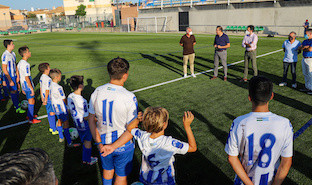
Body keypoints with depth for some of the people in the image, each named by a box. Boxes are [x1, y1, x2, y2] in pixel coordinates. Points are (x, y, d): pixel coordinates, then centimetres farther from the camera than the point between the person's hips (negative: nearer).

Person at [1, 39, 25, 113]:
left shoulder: (13, 53, 7)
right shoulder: (5, 55, -20)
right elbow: (4, 70, -20)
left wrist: (18, 76, 6)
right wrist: (10, 81, -19)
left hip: (14, 76, 8)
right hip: (9, 77, -8)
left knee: (17, 89, 17)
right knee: (13, 92, 0)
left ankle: (16, 104, 35)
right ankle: (17, 108, 11)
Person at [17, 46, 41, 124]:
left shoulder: (20, 63, 10)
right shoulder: (25, 64, -21)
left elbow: (20, 76, 16)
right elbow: (27, 78, -24)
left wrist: (23, 88, 22)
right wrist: (32, 89, -20)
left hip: (24, 85, 10)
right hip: (28, 85, -10)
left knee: (30, 100, 22)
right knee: (31, 101, 0)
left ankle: (29, 115, 34)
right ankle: (31, 119, 7)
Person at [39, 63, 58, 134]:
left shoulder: (42, 77, 6)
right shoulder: (48, 79, -22)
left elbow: (41, 88, 13)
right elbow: (47, 90, -21)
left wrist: (42, 98, 21)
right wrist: (45, 100, -16)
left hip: (46, 98, 9)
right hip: (50, 99, -9)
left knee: (49, 113, 17)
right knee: (52, 113, 0)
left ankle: (51, 128, 29)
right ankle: (54, 130, 9)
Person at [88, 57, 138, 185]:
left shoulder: (97, 92, -9)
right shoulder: (129, 97, -24)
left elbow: (91, 121, -2)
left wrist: (98, 142, 6)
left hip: (104, 142, 5)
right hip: (123, 145, -4)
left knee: (107, 170, 28)